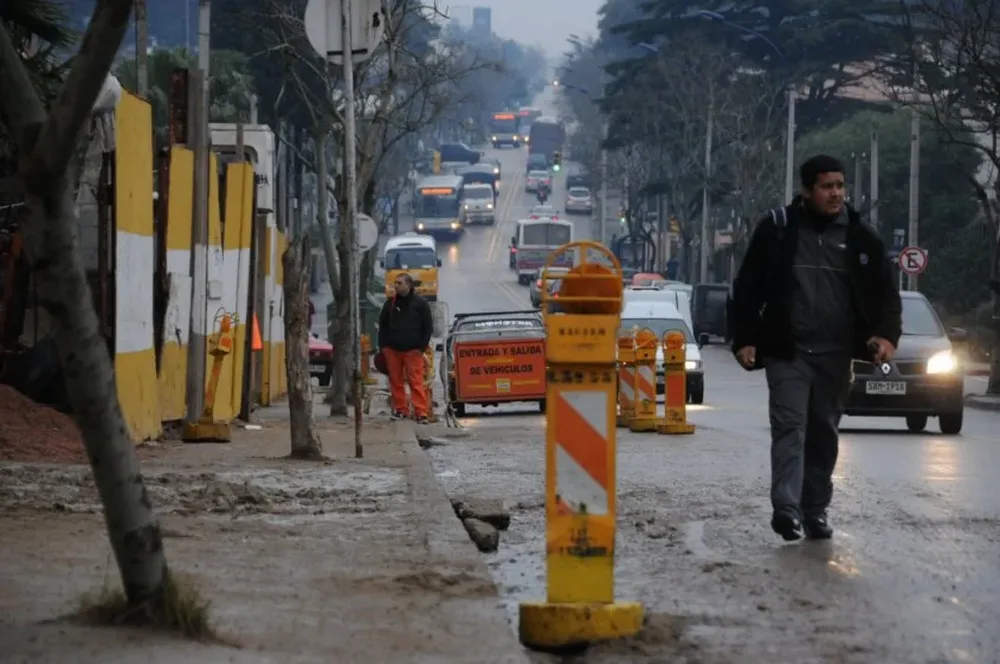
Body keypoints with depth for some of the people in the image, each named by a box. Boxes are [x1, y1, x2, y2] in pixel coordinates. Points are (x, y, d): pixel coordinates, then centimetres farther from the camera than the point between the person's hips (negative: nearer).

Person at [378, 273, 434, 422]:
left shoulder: (420, 304, 0)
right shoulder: (390, 303, 9)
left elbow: (428, 327, 2)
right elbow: (382, 325, 15)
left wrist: (421, 347, -5)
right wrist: (383, 346, 5)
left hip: (412, 350, -4)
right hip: (392, 350, 4)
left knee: (416, 382, -8)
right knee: (396, 381, 5)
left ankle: (421, 412, -10)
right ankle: (400, 410, 13)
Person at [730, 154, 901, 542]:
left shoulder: (859, 236, 6)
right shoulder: (777, 229, 0)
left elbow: (885, 290, 9)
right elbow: (747, 288, 2)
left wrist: (886, 334, -7)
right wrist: (745, 339, -5)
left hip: (836, 355, 3)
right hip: (787, 352, -3)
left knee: (824, 433, 9)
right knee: (789, 427, -13)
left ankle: (816, 510, 17)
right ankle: (786, 508, -21)